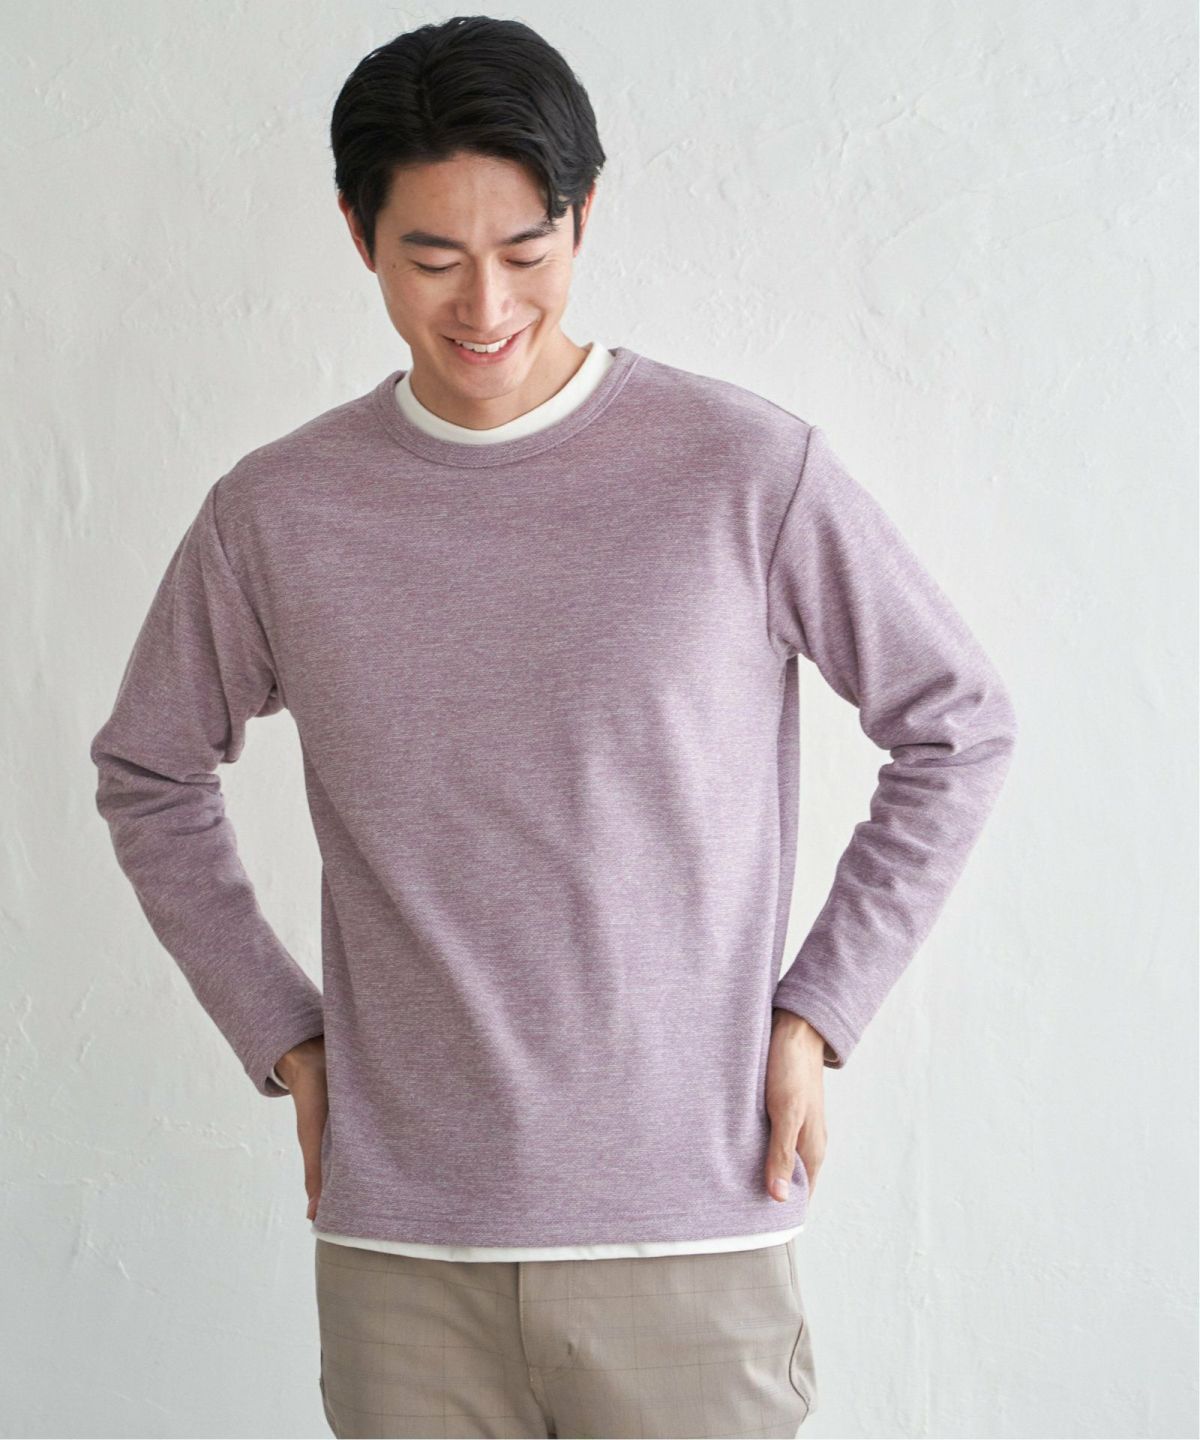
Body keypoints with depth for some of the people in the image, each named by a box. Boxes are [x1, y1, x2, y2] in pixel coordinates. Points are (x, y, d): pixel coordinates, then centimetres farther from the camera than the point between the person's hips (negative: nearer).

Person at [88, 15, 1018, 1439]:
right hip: (396, 1242, 2)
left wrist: (814, 1014, -1)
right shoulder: (273, 514, 1)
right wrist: (283, 1039, 7)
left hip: (687, 1228, -1)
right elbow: (148, 776, 15)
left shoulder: (748, 469, -6)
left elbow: (958, 726, 4)